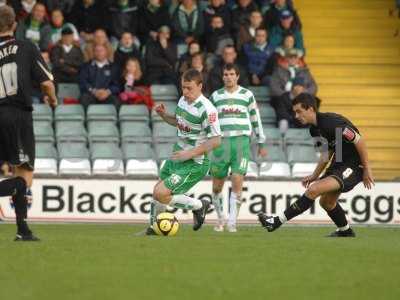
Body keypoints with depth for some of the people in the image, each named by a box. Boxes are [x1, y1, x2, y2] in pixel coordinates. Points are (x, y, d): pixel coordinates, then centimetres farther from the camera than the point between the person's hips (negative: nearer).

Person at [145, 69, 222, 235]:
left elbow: (215, 140, -23)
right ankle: (153, 226, 37)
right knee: (157, 190, 17)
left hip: (194, 164, -8)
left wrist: (190, 154, -25)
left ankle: (198, 206, 3)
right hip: (176, 158, 8)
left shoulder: (206, 109, -23)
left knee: (160, 194, -15)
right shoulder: (183, 100, 3)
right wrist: (163, 115, 2)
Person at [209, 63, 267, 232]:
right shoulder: (216, 96, 11)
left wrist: (261, 144, 15)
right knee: (217, 185, 1)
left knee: (237, 181, -14)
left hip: (242, 141, -2)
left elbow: (256, 120, 14)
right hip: (221, 142, 2)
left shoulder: (247, 95, 8)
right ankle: (220, 219, 21)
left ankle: (232, 222, -11)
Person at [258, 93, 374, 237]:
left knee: (313, 190, -20)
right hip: (338, 164, 10)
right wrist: (315, 175, 15)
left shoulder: (331, 122, -25)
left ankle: (277, 222, -16)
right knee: (326, 202, 21)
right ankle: (346, 232, 41)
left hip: (354, 166, -10)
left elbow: (359, 141, -22)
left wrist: (367, 169, -17)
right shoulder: (315, 129, 5)